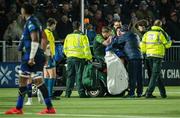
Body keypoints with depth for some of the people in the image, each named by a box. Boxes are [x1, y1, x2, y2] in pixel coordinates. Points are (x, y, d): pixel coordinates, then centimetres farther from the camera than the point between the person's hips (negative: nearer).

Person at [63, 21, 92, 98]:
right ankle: (81, 92, -4)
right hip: (79, 57, -4)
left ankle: (68, 93, 5)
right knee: (79, 76, -2)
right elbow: (86, 48, -6)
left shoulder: (68, 36, 9)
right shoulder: (83, 36, -4)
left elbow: (65, 48, 13)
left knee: (70, 76, 8)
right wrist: (89, 57, 2)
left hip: (70, 58, 4)